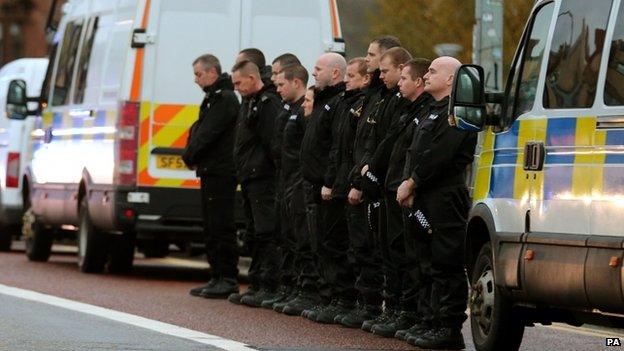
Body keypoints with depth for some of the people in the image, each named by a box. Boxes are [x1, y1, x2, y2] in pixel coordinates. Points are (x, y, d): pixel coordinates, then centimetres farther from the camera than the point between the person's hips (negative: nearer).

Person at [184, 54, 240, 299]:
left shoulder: (225, 100, -12)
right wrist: (192, 156, 5)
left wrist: (190, 157, -7)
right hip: (210, 172, 10)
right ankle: (217, 279, 16)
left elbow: (207, 134, -17)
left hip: (221, 173, -10)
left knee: (221, 227, -9)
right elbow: (199, 131, 21)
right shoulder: (213, 99, 20)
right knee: (211, 229, 12)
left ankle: (228, 280, -8)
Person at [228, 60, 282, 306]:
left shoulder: (268, 103, -12)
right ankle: (256, 285, 18)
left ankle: (268, 288, -10)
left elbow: (272, 142, -19)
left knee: (265, 233, -10)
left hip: (263, 179, -11)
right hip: (248, 180, 11)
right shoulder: (248, 103, 20)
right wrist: (242, 171, 15)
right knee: (254, 235, 13)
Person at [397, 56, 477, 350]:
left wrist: (411, 183, -13)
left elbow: (438, 156, -19)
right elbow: (416, 153, 18)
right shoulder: (434, 112, 21)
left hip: (446, 201, -10)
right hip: (425, 201, 10)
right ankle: (433, 321, 20)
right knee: (430, 264, 14)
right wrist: (408, 186, 3)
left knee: (446, 265, -8)